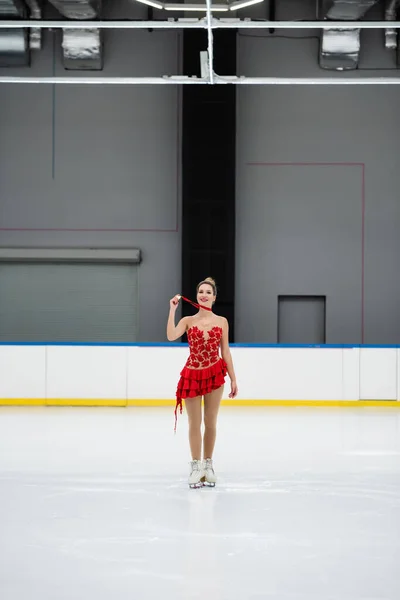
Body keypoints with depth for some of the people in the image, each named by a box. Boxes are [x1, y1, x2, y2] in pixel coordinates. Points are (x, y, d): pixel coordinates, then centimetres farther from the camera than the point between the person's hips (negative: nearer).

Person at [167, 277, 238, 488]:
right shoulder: (188, 321, 0)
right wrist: (172, 310, -19)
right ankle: (196, 467, 11)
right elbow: (171, 336, -19)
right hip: (192, 375, -1)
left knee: (210, 423, 7)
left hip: (214, 374, 1)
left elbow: (225, 352, 5)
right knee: (194, 423, 4)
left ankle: (208, 465, 19)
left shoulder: (221, 322, 3)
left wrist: (233, 379, 4)